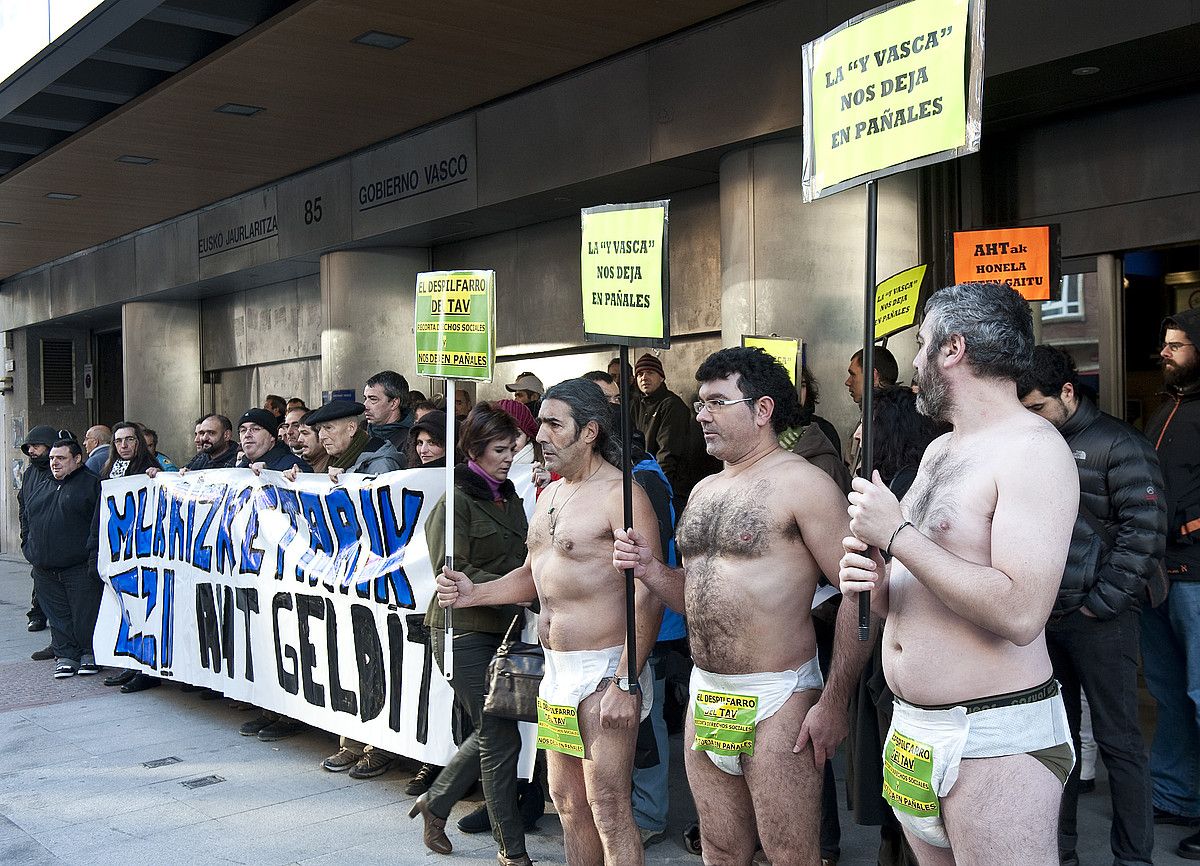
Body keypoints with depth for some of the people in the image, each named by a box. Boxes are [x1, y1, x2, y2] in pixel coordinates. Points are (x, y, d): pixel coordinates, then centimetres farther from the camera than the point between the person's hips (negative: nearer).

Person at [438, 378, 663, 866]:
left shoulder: (621, 494, -15)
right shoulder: (549, 495, 14)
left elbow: (648, 596, -20)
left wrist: (625, 685, -23)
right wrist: (474, 594, 7)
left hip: (604, 670, -9)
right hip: (557, 672, 9)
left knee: (608, 810, -3)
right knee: (567, 802, 17)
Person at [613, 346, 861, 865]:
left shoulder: (800, 482, -11)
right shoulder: (703, 491, 14)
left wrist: (834, 701, -18)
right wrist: (650, 570, 2)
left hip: (777, 699, -7)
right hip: (705, 694, 7)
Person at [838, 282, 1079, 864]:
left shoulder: (1032, 448, -15)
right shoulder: (938, 451, 13)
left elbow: (1020, 613, -26)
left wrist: (896, 534, -20)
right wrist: (877, 584, -3)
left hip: (996, 739, -8)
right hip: (914, 731, 8)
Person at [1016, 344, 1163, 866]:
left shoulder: (1118, 444, -6)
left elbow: (1145, 530, -12)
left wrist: (1101, 605, -14)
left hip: (1099, 622, -5)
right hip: (1044, 618, 6)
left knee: (1117, 742, 3)